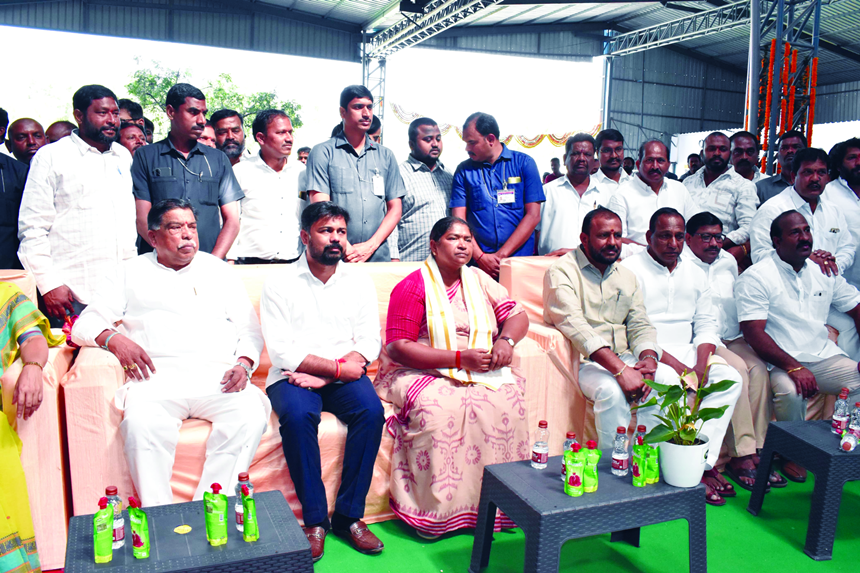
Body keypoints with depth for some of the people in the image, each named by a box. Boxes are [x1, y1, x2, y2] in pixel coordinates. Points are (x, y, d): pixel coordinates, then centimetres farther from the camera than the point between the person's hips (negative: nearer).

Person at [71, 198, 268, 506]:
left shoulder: (218, 270, 22)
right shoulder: (132, 273, 19)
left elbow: (250, 330, 18)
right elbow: (85, 324, 12)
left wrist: (243, 364, -3)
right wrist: (114, 339, -11)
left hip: (217, 375, 1)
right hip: (158, 375, -1)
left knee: (250, 415, -30)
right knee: (141, 424, -33)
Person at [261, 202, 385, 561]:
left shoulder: (358, 280, 10)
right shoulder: (280, 283, 2)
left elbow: (369, 342, 1)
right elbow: (280, 349, -9)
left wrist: (323, 376, -14)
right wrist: (338, 366, -14)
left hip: (343, 377, 2)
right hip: (292, 376, -2)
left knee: (371, 410, -27)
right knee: (298, 415, -32)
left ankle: (349, 514, -14)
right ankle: (315, 518, -17)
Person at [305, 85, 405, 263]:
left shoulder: (385, 156, 15)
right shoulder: (323, 153, 4)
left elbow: (395, 208, 10)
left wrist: (370, 246, -5)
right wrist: (347, 250, -14)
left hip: (378, 256, 3)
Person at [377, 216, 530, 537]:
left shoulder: (479, 281, 13)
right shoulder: (412, 288, -5)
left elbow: (518, 315, 14)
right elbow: (398, 348, -13)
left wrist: (506, 340, -11)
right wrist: (461, 358, -19)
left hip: (479, 372, 5)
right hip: (420, 372, -4)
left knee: (508, 396, -25)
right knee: (440, 407, -35)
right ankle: (438, 510, -21)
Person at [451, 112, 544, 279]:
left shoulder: (524, 163, 4)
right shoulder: (464, 170, 8)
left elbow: (533, 215, -2)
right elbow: (459, 220, 2)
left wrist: (501, 255, -8)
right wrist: (480, 257, -11)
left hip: (520, 261, -1)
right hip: (478, 265, 1)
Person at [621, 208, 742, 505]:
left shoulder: (695, 273, 16)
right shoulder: (630, 269, -5)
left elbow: (707, 324, 12)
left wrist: (701, 364, -8)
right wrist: (676, 366, -20)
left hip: (688, 351, 6)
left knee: (730, 378, -18)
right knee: (669, 383, -34)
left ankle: (701, 461, -18)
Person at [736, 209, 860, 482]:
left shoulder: (823, 271, 12)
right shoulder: (756, 278, -7)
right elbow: (754, 334, -15)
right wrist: (794, 368, -25)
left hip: (826, 357, 6)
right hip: (782, 362, -6)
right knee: (790, 391, -34)